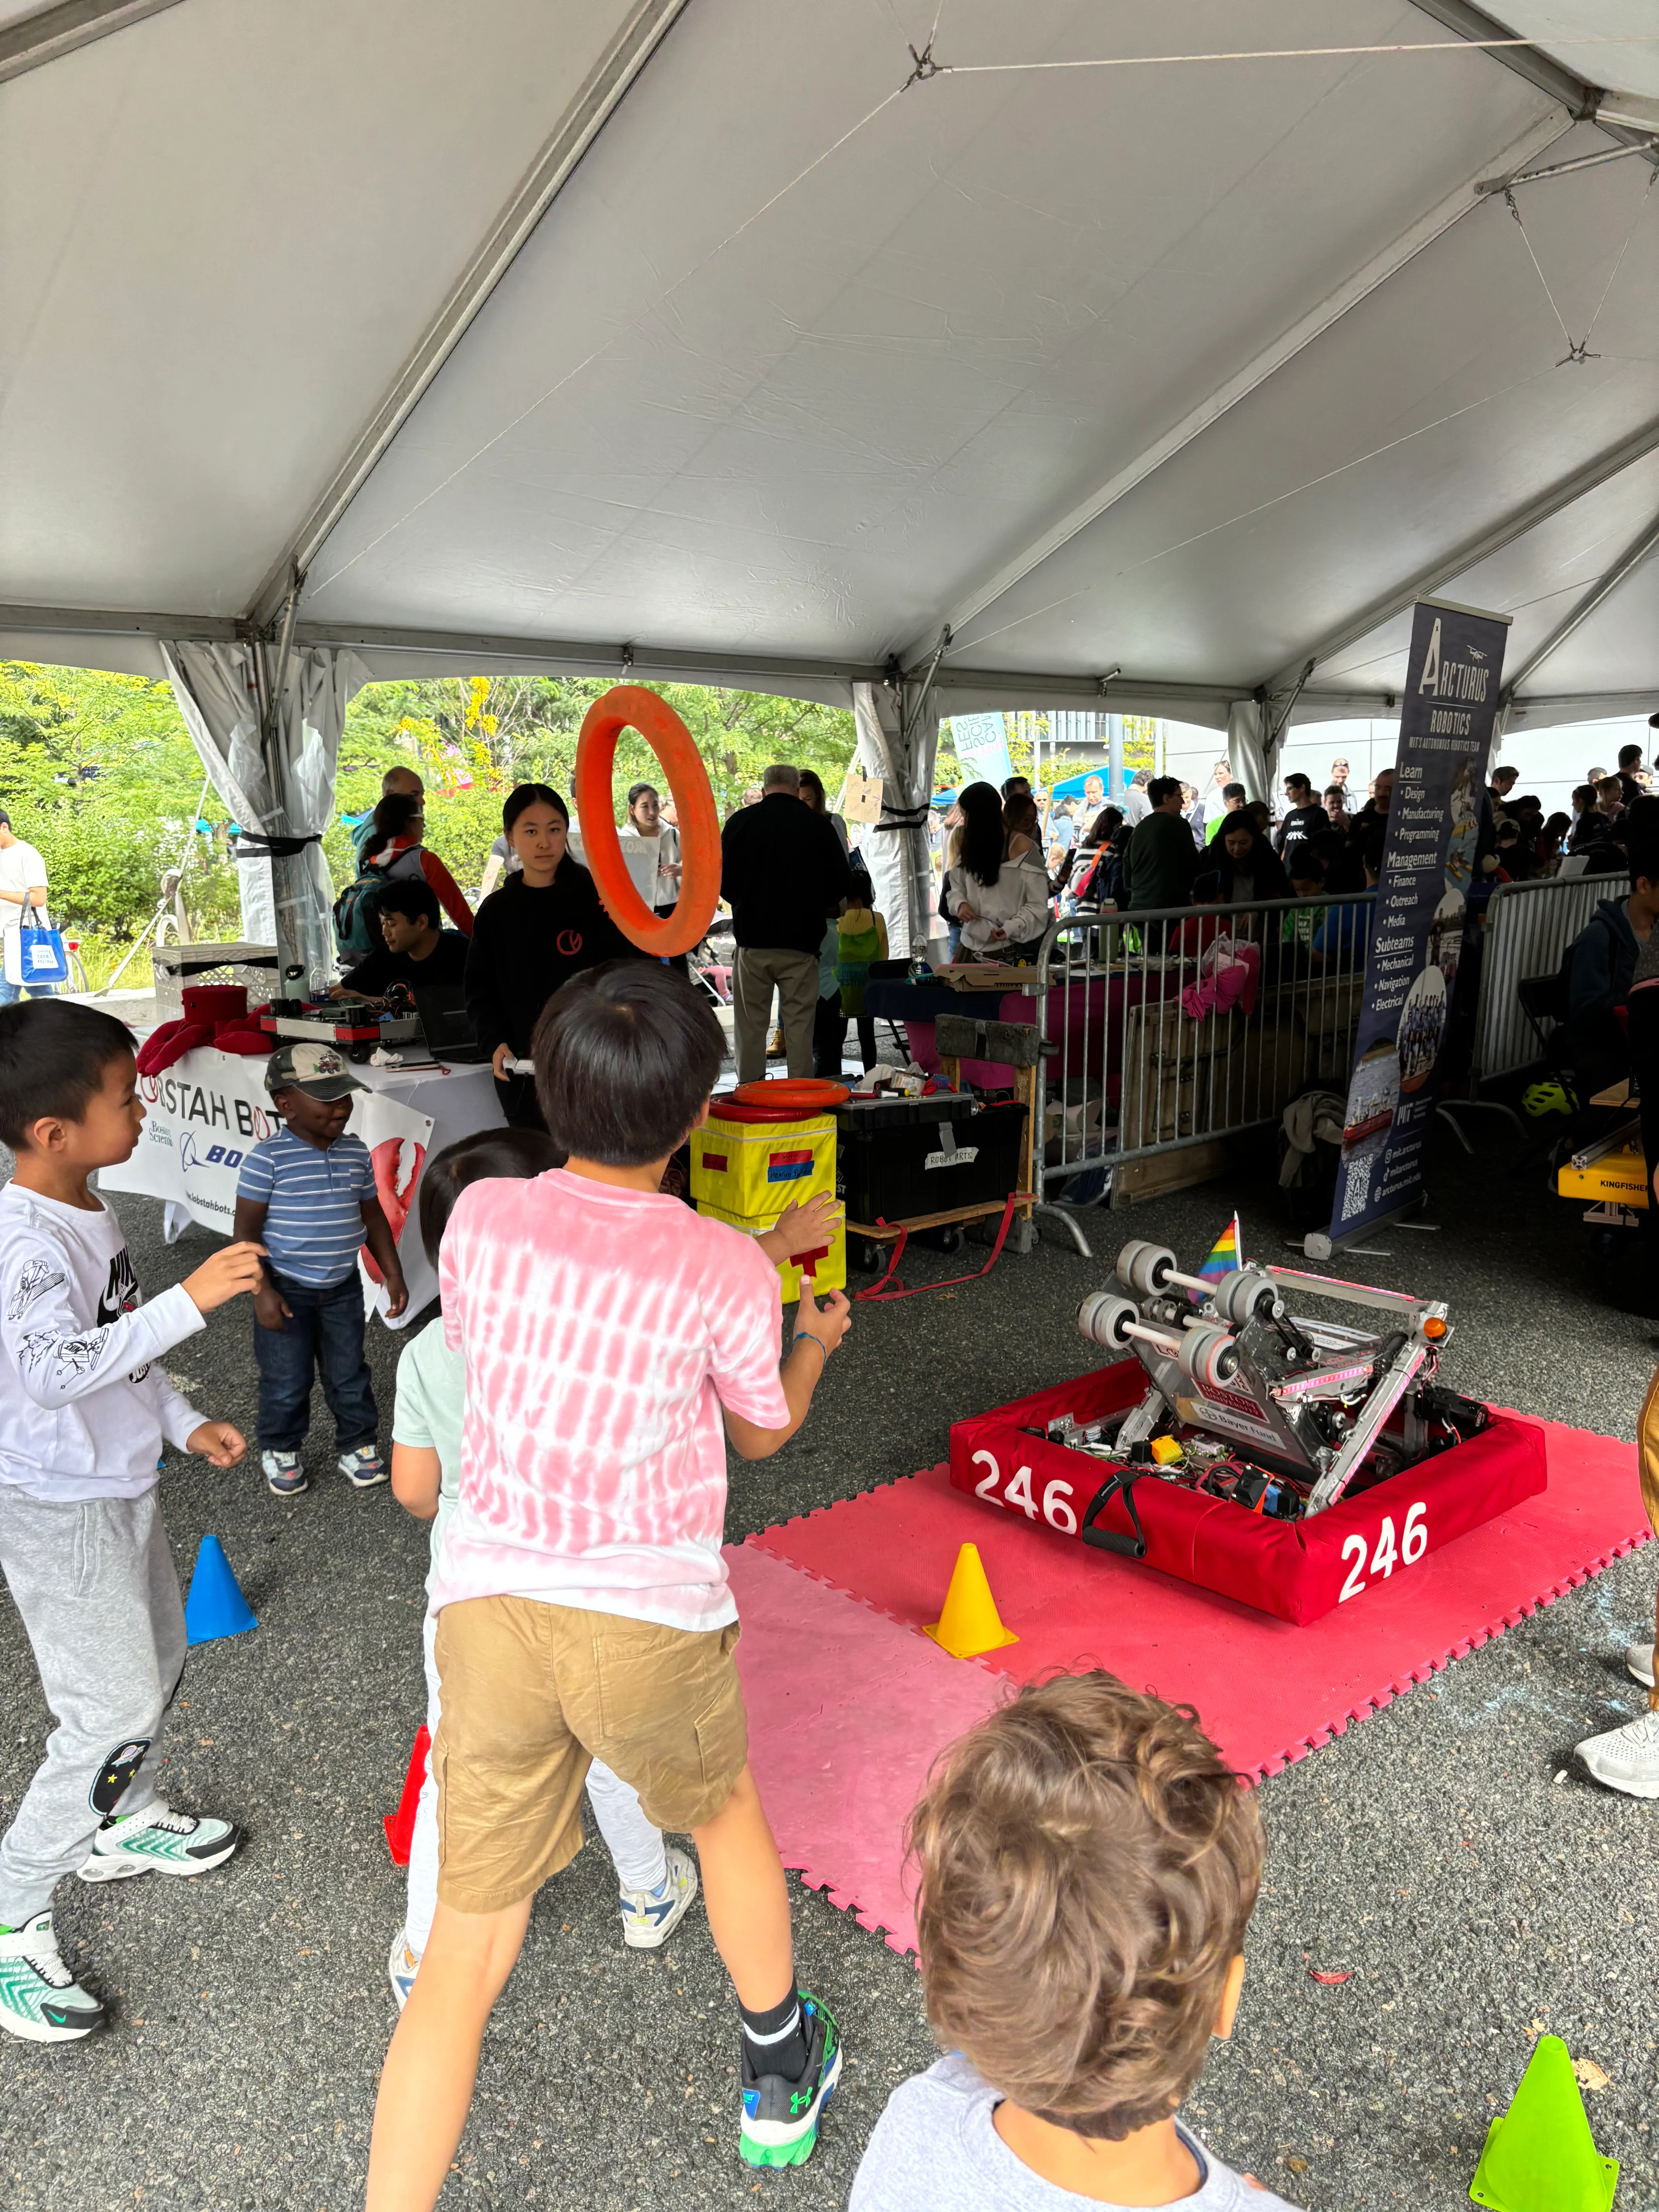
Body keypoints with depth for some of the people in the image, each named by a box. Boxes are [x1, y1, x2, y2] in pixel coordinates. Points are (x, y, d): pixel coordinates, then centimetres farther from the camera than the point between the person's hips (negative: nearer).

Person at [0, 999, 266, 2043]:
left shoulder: (90, 1209, 3)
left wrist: (184, 1420, 15)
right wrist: (189, 1300, -44)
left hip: (120, 1487, 10)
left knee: (160, 1658, 23)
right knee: (116, 1712, -6)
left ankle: (125, 1823, 46)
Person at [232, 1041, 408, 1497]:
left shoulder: (356, 1153, -1)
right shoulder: (268, 1158, -17)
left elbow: (372, 1216, 10)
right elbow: (246, 1231, -13)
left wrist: (392, 1274, 8)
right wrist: (262, 1292, -17)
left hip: (342, 1288, 4)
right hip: (287, 1291, -4)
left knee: (349, 1375, 14)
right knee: (287, 1383, 8)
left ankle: (358, 1446, 32)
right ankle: (280, 1452, 31)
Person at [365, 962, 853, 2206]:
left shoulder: (481, 1218, -6)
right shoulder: (725, 1269, -13)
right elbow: (764, 1432, 5)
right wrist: (817, 1342, 26)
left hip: (490, 1604, 2)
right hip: (649, 1616, -1)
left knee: (467, 1950, 13)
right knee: (724, 1815, 29)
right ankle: (779, 2078, 52)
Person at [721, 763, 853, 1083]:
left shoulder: (740, 822, 0)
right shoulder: (818, 825, -3)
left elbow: (722, 882, 8)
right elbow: (841, 886, 2)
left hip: (752, 938, 1)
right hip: (801, 939, -1)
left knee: (751, 1026, 7)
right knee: (799, 1025, 4)